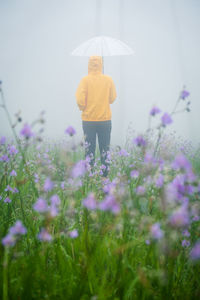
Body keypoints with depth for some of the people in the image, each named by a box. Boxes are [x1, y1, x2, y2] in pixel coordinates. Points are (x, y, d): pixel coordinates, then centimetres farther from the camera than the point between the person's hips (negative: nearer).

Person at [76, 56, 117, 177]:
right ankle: (105, 173, 11)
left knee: (89, 147, 7)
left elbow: (80, 99, -12)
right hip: (105, 119, 1)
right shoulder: (108, 79, -3)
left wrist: (84, 108, 7)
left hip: (88, 119, -1)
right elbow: (112, 98, 3)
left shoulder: (85, 80, -8)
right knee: (105, 148, 9)